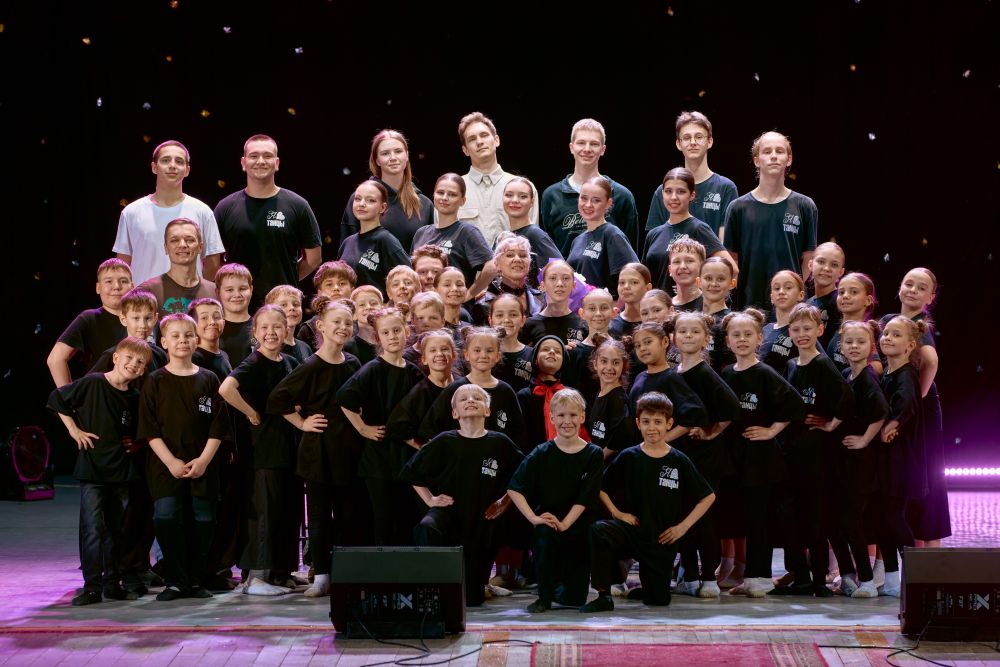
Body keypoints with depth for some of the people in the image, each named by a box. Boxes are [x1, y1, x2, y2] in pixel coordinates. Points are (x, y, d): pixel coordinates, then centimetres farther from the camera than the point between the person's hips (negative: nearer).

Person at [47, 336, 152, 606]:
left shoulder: (135, 397, 6)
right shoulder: (92, 383, -9)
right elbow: (57, 399, -1)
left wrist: (132, 443, 4)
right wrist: (73, 429, -4)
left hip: (121, 470, 5)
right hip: (91, 468, -5)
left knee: (116, 529, 11)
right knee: (93, 528, -9)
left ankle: (112, 583, 20)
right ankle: (92, 586, -4)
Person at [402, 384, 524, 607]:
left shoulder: (500, 443, -5)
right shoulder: (444, 442, -5)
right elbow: (412, 472, 7)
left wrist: (504, 503, 5)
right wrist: (430, 499, 0)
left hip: (480, 522, 1)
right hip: (447, 511, -1)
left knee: (472, 598, 6)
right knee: (427, 528, -40)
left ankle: (481, 580, 41)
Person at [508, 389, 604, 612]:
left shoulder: (593, 455, -3)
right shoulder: (542, 453, -3)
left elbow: (585, 499, -9)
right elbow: (514, 488, -8)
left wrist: (565, 524, -22)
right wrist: (533, 518, -20)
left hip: (578, 527, 1)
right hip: (547, 520, -1)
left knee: (575, 598, -2)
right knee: (544, 534, -38)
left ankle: (557, 586, 37)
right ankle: (544, 597, -17)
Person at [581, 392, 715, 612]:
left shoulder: (679, 462, -3)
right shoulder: (628, 457, -2)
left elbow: (708, 497, 4)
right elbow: (601, 487, 6)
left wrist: (683, 526, -2)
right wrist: (617, 513, -7)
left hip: (662, 538, 1)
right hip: (632, 528, -1)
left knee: (659, 600, 6)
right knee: (599, 530, -34)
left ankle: (647, 589, 44)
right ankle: (603, 596, -25)